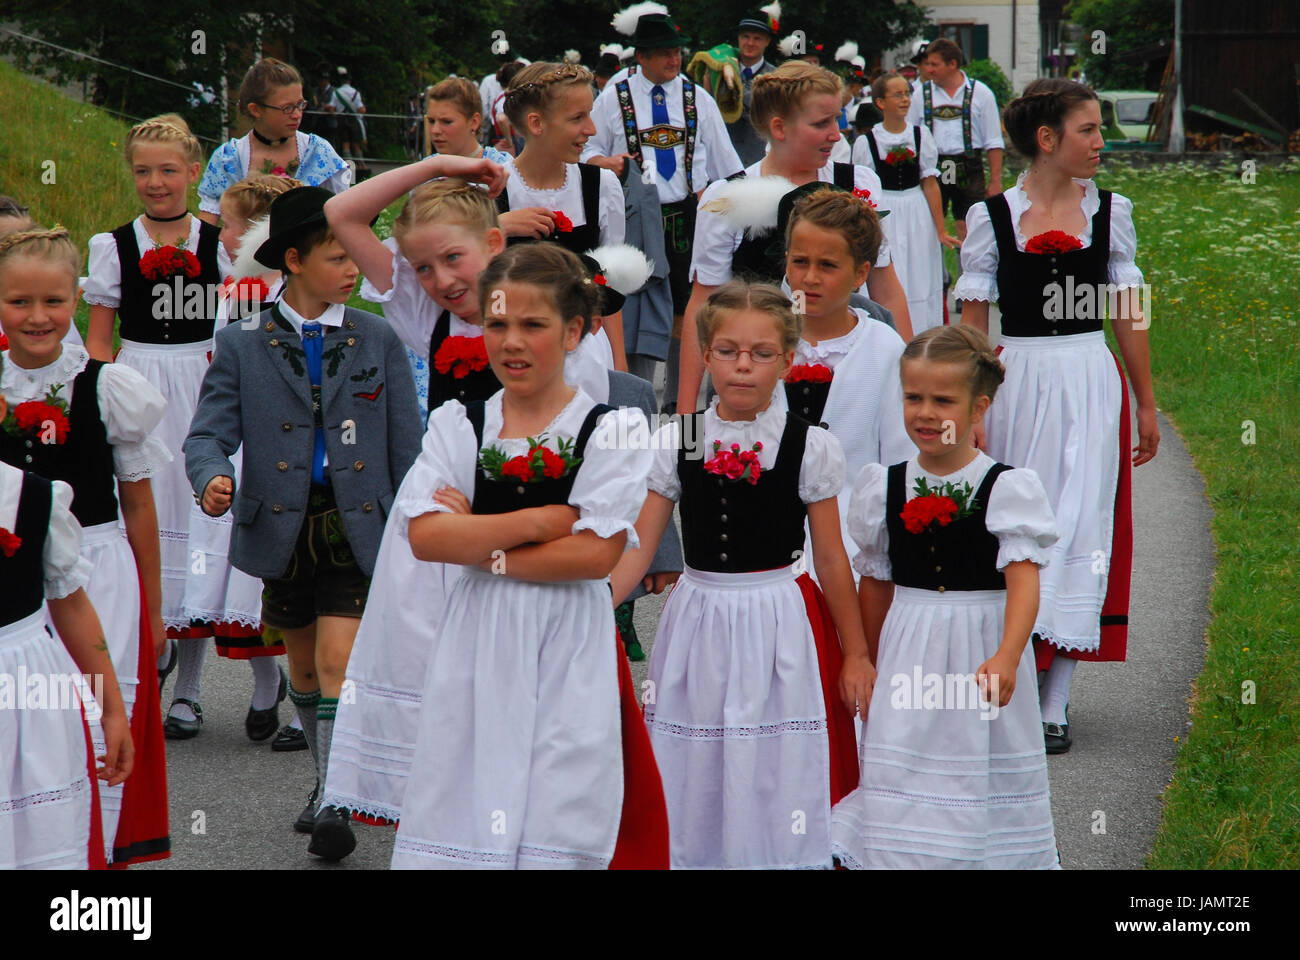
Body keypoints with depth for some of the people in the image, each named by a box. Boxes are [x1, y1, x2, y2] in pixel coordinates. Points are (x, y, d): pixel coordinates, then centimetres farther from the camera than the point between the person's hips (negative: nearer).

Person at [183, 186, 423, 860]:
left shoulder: (378, 341, 3)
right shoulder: (242, 345, 1)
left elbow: (406, 450, 5)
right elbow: (209, 433, -4)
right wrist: (212, 479, -27)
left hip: (358, 526, -2)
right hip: (281, 528, 2)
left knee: (338, 663, -13)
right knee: (305, 667, 16)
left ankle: (337, 808, -12)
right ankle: (332, 775, 35)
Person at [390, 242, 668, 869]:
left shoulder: (612, 428, -1)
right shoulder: (456, 424, 9)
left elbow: (597, 554, -11)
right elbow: (426, 537, -5)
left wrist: (479, 544, -8)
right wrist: (544, 519, -9)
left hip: (567, 652, -3)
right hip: (476, 646, 3)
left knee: (554, 826, -5)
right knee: (458, 820, -1)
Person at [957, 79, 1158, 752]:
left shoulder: (1109, 211, 5)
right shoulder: (991, 217, 0)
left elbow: (1127, 313, 10)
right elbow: (973, 320, 2)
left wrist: (1146, 404, 12)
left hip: (1091, 383, 1)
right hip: (1017, 383, -1)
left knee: (1078, 524, -3)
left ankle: (1055, 702, 1)